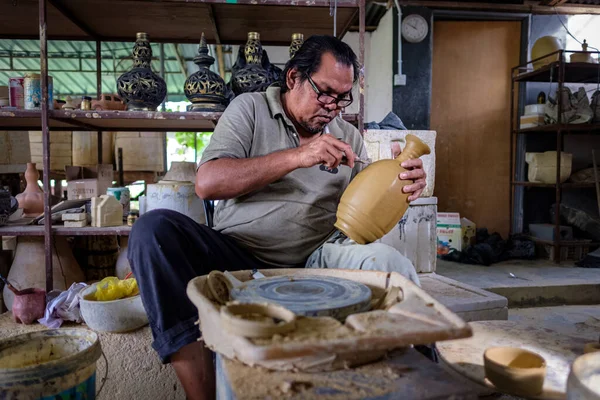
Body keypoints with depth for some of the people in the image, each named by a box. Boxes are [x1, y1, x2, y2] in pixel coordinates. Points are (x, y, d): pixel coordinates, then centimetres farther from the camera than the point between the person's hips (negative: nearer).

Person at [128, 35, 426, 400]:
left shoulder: (349, 137, 14)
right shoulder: (250, 109, 4)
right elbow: (207, 183, -11)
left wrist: (401, 186, -12)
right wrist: (297, 156, -19)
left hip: (313, 261, 1)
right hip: (238, 256, 0)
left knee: (386, 262, -28)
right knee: (154, 230, -26)